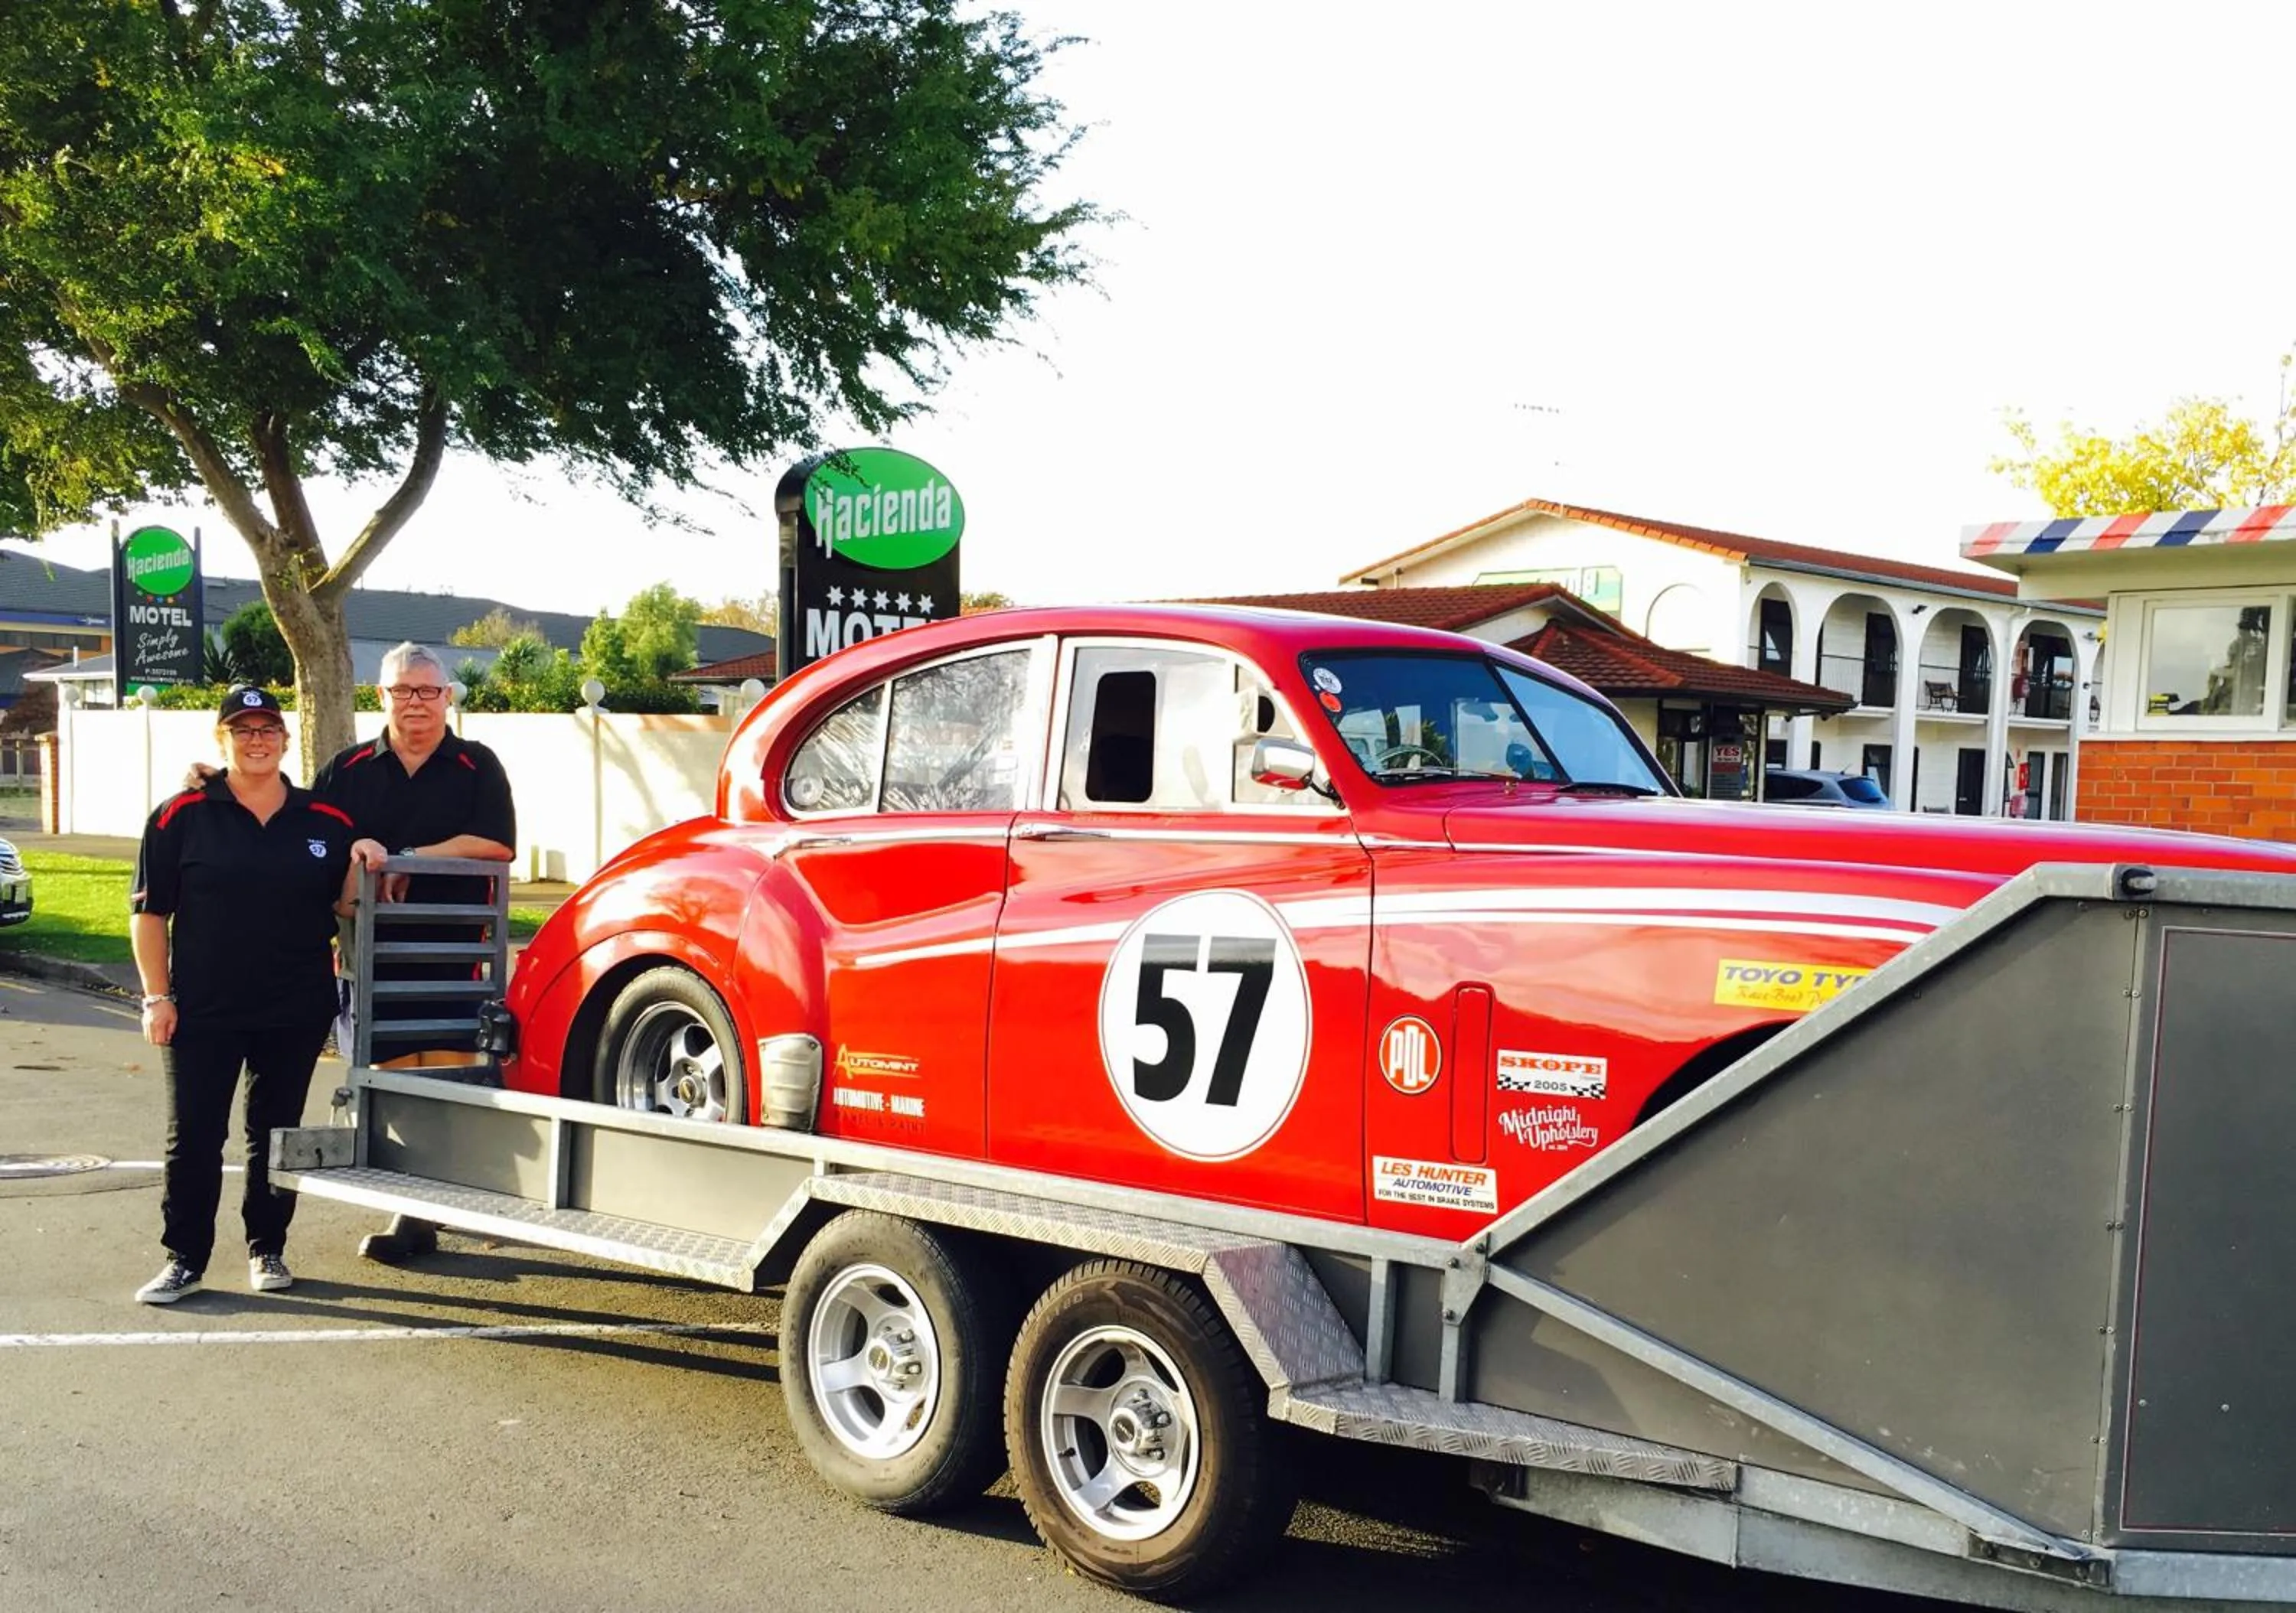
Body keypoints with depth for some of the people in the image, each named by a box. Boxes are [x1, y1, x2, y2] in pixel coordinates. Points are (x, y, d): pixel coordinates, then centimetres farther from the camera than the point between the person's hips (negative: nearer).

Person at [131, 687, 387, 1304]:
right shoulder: (182, 816, -1)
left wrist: (359, 863, -11)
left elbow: (346, 906, 10)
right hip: (202, 1011, -2)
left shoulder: (326, 820, 5)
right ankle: (184, 1259, 12)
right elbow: (149, 912, 0)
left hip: (296, 1012, 2)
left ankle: (267, 1249, 22)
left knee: (276, 1133, 10)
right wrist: (157, 996, -5)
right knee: (193, 1137, 1)